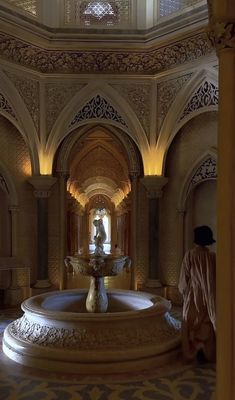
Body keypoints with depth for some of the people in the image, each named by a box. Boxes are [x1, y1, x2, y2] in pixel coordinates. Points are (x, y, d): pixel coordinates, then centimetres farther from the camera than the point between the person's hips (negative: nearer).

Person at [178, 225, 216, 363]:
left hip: (193, 296, -2)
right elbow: (216, 278, -1)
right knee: (207, 325, 12)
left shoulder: (190, 255, -12)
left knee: (193, 325, 11)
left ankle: (194, 353, 13)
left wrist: (184, 291, 9)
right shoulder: (213, 256, -7)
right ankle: (207, 353, 16)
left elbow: (184, 278, -8)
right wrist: (211, 292, 12)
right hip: (209, 296, 2)